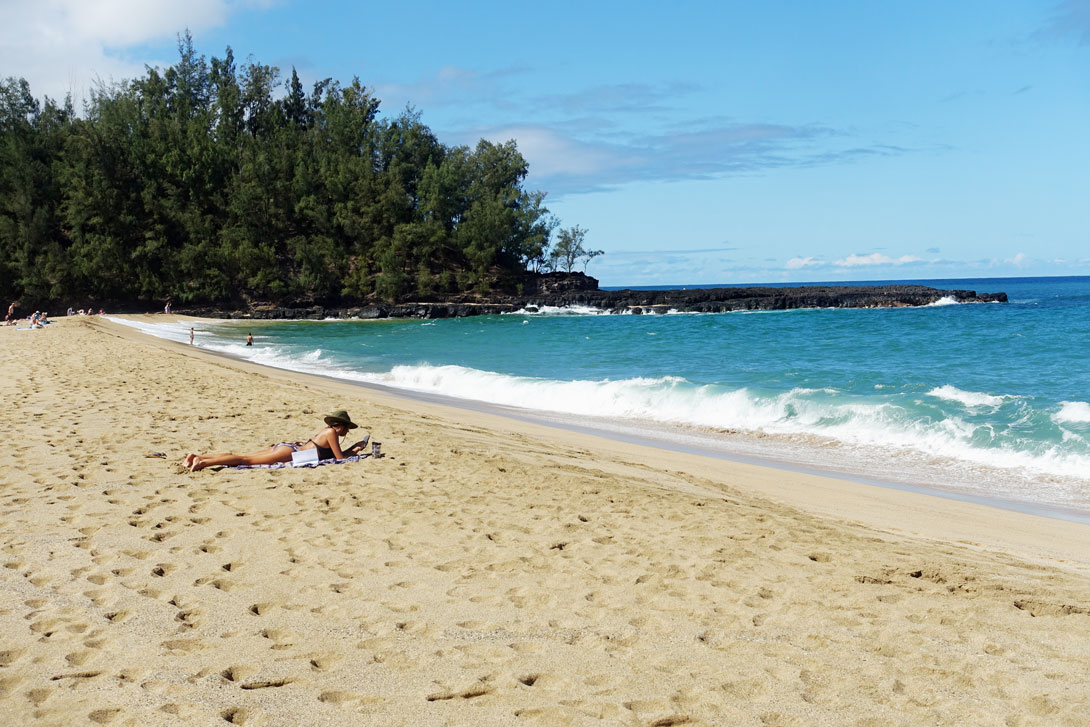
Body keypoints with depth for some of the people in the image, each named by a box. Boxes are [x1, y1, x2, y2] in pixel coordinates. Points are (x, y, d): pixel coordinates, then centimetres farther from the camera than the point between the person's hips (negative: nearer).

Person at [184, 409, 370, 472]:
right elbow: (340, 458, -8)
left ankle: (197, 457, -2)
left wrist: (355, 447, 27)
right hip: (289, 452, -8)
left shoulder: (327, 432, 22)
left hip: (286, 447, 8)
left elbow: (338, 454, 31)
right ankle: (203, 462, -26)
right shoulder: (332, 432, -5)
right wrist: (356, 452, 7)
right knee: (245, 460, -16)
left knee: (241, 457, 3)